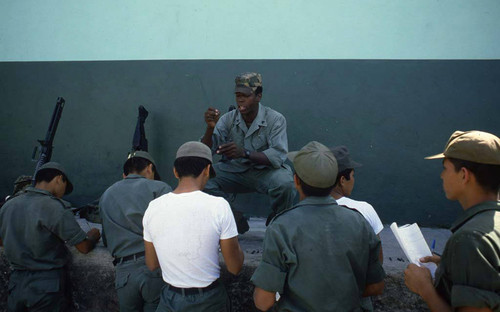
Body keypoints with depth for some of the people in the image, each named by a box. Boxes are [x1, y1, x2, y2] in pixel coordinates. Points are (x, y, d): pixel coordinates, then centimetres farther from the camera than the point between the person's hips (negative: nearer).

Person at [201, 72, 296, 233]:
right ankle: (235, 223, 2)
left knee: (284, 183, -35)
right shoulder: (228, 119, -5)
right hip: (234, 170, 3)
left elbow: (278, 156, -26)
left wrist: (244, 153, -40)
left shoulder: (275, 119, -14)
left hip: (265, 171, -3)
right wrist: (210, 128, -31)